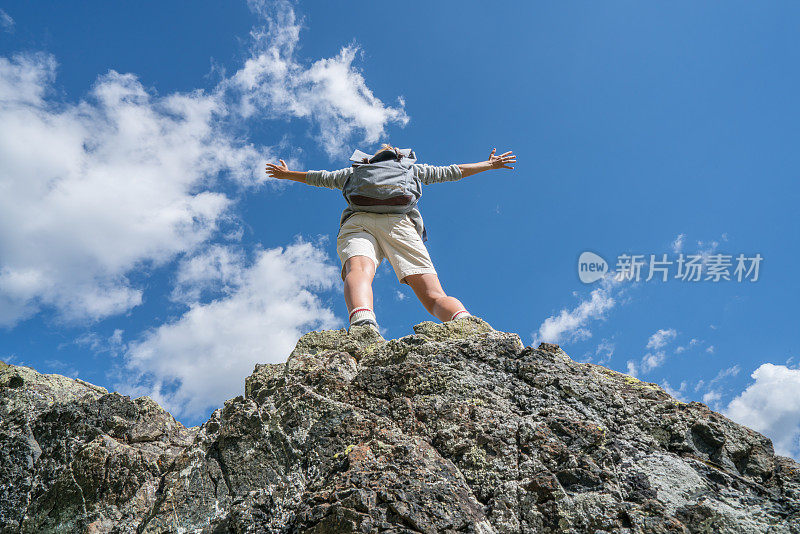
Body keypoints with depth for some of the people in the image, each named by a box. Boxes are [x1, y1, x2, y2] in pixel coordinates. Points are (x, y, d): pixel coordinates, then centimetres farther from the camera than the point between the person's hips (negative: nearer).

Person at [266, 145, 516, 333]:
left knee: (358, 271, -30)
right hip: (400, 222, 0)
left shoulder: (354, 171, 41)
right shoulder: (411, 167, 40)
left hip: (358, 222, 1)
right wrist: (489, 164, 63)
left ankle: (364, 327, -64)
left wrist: (286, 173, 73)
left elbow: (319, 177, 54)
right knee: (433, 296, -15)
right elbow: (451, 171, 48)